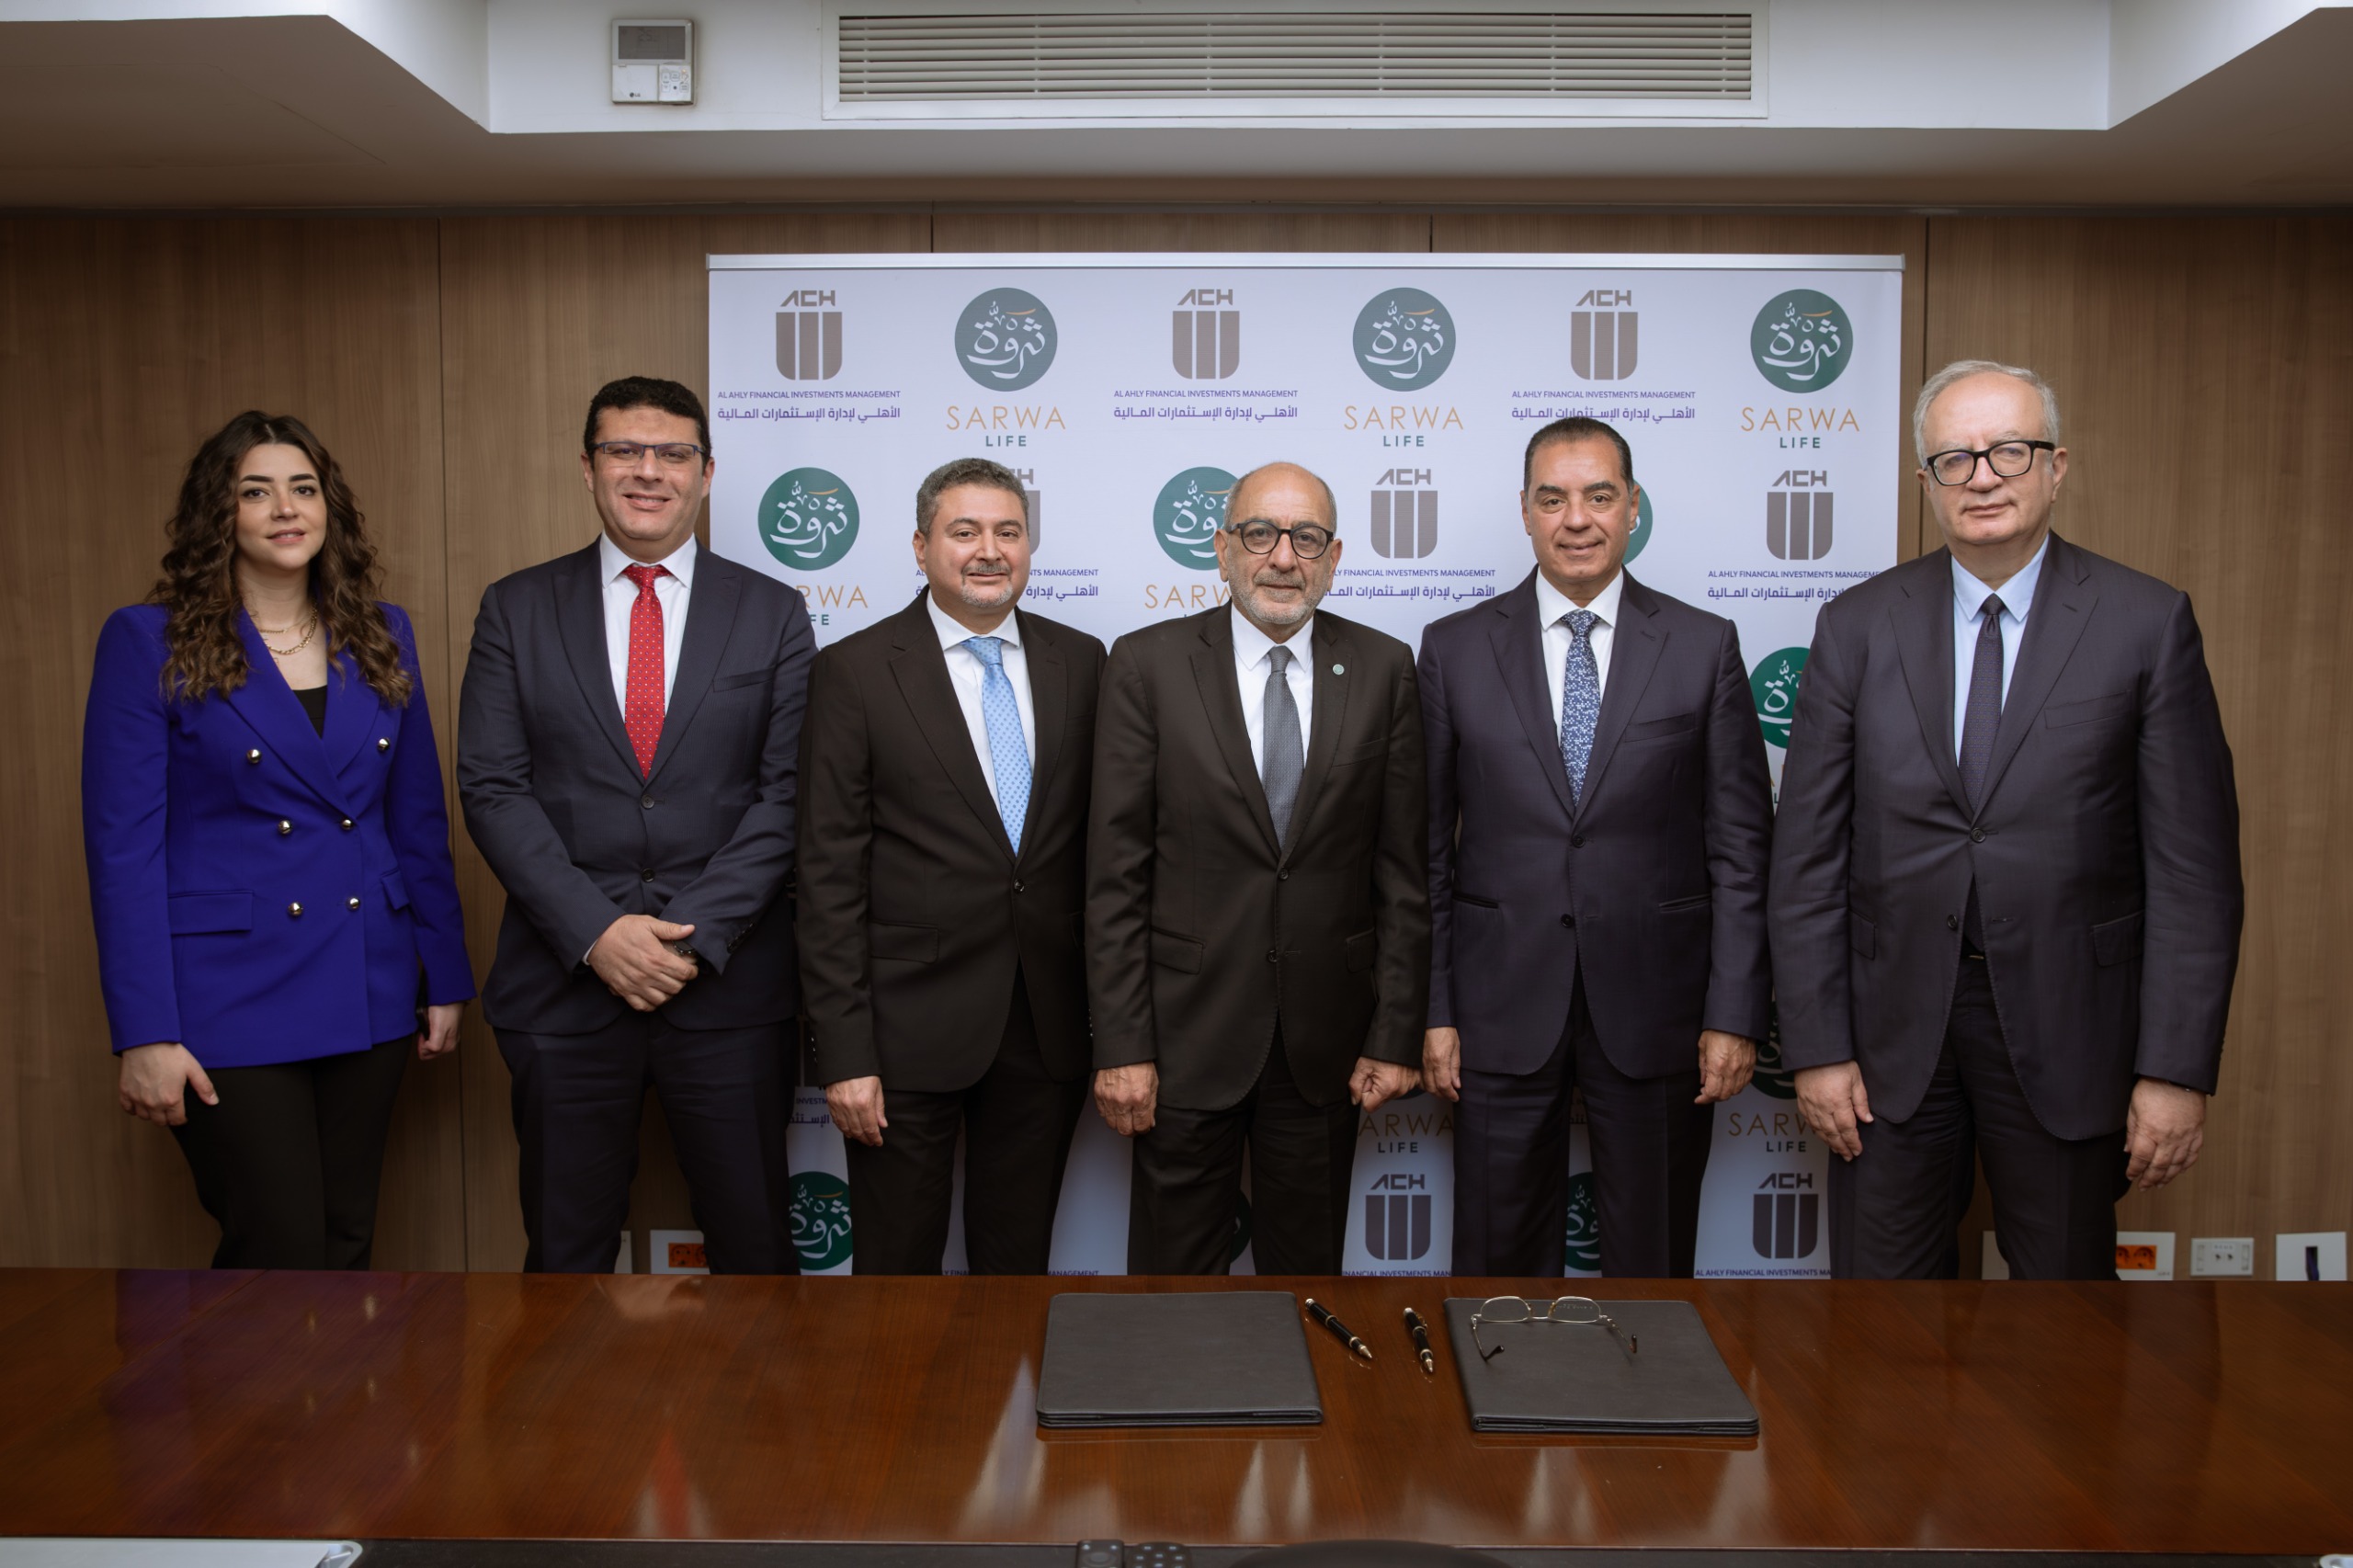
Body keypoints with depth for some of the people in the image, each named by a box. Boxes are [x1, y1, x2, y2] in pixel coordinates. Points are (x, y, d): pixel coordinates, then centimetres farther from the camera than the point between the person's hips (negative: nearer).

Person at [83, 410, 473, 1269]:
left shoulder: (381, 636, 8)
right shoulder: (148, 642, -4)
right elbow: (122, 844, -8)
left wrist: (446, 976, 9)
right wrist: (144, 1035, -12)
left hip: (367, 995, 4)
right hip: (230, 1000, -4)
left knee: (346, 1242, 12)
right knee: (279, 1253, -1)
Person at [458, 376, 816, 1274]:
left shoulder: (772, 613, 4)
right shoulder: (516, 609, 6)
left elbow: (787, 790, -2)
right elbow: (492, 788, -1)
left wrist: (698, 934, -12)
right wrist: (597, 932, -12)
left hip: (729, 984, 0)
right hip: (565, 980, 1)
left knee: (753, 1249, 8)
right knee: (565, 1254, 12)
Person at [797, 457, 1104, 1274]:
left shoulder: (1079, 661, 5)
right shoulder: (854, 670, -5)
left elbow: (1102, 832, 8)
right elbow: (830, 874, -7)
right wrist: (844, 1051, -10)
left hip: (1048, 1023, 3)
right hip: (912, 1026, -3)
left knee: (1019, 1263, 16)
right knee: (897, 1269, 10)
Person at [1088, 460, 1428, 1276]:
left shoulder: (1383, 670, 1)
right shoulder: (1147, 664, -4)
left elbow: (1403, 870, 2)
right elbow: (1116, 872, -6)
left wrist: (1397, 1033, -1)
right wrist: (1120, 1046, -9)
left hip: (1326, 1034, 2)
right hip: (1187, 1027, -1)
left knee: (1308, 1262, 16)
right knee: (1174, 1264, 10)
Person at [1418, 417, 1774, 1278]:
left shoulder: (1704, 646, 2)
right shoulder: (1455, 648, 3)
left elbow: (1740, 845, 1)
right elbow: (1428, 845, 3)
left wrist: (1735, 1013, -4)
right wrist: (1434, 1012, -1)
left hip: (1654, 1006, 0)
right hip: (1502, 1008, 0)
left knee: (1653, 1260, 12)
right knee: (1499, 1259, 10)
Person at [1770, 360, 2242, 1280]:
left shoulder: (2147, 624, -3)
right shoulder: (1857, 627, 0)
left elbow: (2195, 867, -4)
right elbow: (1808, 855, 0)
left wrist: (2178, 1068, -8)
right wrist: (1816, 1046, -4)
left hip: (2066, 1028, -1)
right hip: (1894, 1026, 1)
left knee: (2065, 1280, 14)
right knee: (1878, 1286, 10)